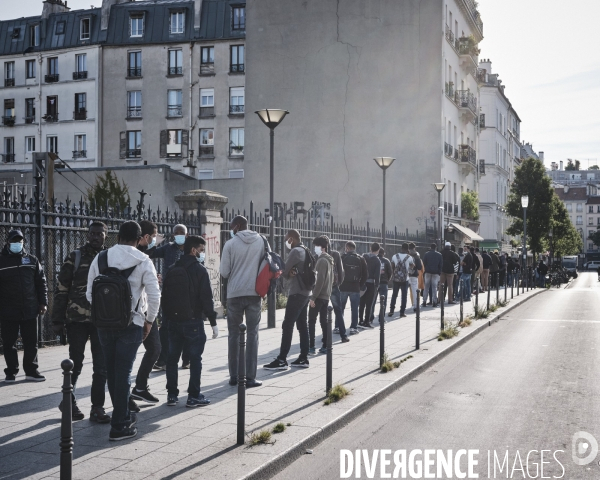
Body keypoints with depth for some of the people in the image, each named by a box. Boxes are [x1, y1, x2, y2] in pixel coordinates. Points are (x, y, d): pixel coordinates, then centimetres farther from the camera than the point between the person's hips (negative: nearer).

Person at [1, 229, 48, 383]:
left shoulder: (32, 260, 8)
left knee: (31, 342, 6)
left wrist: (43, 302, 1)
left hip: (29, 310, 1)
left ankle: (31, 371, 16)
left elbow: (41, 282, 8)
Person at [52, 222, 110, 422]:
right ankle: (69, 400, 27)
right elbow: (61, 289, -1)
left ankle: (97, 407, 12)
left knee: (101, 365, 2)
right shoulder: (75, 257, 0)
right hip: (77, 317, -2)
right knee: (76, 362, 6)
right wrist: (57, 319, -5)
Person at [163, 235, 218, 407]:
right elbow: (207, 298, -13)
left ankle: (172, 394, 15)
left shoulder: (172, 270, 10)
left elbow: (165, 296, 12)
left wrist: (168, 315, 16)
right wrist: (213, 322, -9)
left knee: (172, 358, 11)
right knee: (195, 358, 1)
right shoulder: (199, 270, -9)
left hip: (174, 321, 6)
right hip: (193, 321, -6)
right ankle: (194, 396, 2)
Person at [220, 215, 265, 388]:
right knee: (252, 333, 5)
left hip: (235, 293, -1)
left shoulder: (230, 244, -4)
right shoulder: (262, 241, 2)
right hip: (255, 293, 1)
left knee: (234, 333, 10)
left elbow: (224, 272, -5)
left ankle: (234, 376, 12)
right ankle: (250, 377, 1)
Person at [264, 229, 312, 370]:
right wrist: (291, 273, -5)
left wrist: (288, 274, 9)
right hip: (304, 292, 10)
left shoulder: (295, 251, -14)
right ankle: (304, 358, 11)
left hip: (296, 293, -10)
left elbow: (284, 270, -11)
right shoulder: (304, 251, 17)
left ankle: (282, 360, -10)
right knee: (302, 326, 10)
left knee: (287, 326, -9)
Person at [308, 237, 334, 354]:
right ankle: (325, 346, 9)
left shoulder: (321, 260, -14)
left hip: (318, 296, -9)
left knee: (312, 321, -3)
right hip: (326, 296, 9)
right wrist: (328, 292, 19)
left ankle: (311, 347, -4)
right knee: (324, 321, 9)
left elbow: (319, 280, -20)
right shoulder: (329, 260, 15)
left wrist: (313, 297, -19)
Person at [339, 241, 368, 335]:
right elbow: (365, 274, 2)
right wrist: (361, 285, 7)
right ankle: (353, 328, 5)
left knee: (340, 308, 9)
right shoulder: (361, 259, 3)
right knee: (354, 309, 7)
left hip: (343, 287, -1)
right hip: (355, 288, 1)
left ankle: (340, 328, 7)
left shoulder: (342, 258, -5)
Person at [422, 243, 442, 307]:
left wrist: (425, 270, 11)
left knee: (426, 288, 5)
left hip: (428, 272, 0)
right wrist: (439, 273, 7)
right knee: (434, 288, 3)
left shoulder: (426, 254, -1)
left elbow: (424, 263, -1)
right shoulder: (439, 255, 2)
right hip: (436, 273, 0)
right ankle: (434, 302, 0)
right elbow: (440, 265, 2)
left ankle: (424, 302, 2)